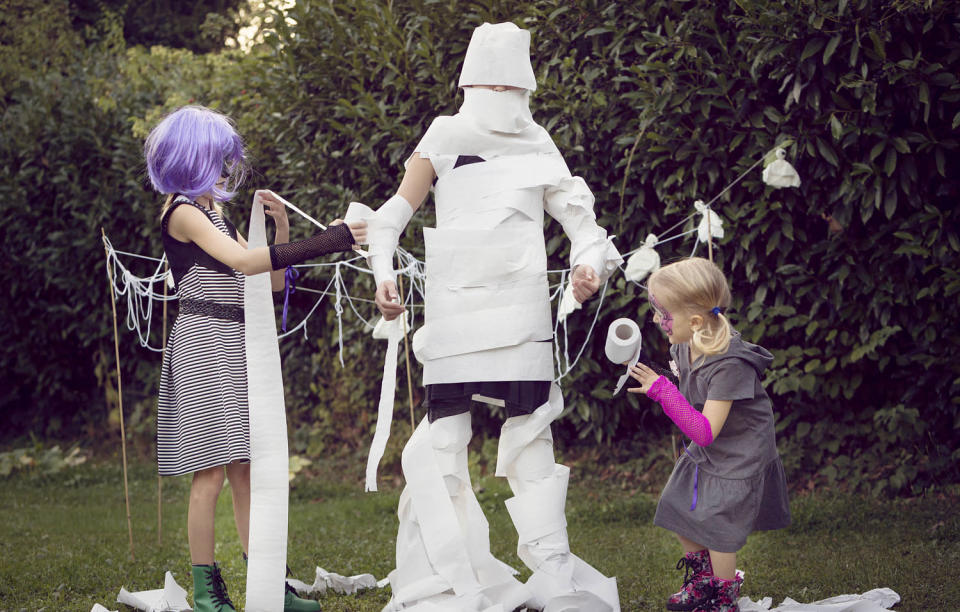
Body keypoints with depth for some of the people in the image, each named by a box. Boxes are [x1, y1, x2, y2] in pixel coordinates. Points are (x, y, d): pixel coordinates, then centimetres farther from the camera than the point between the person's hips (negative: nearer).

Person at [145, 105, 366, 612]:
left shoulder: (215, 214, 19)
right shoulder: (182, 212, -9)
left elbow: (272, 279, 19)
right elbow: (244, 262, -24)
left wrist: (281, 226, 4)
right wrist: (323, 242, -26)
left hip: (233, 349, 9)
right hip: (203, 346, -9)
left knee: (244, 472, 8)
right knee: (211, 471, -8)